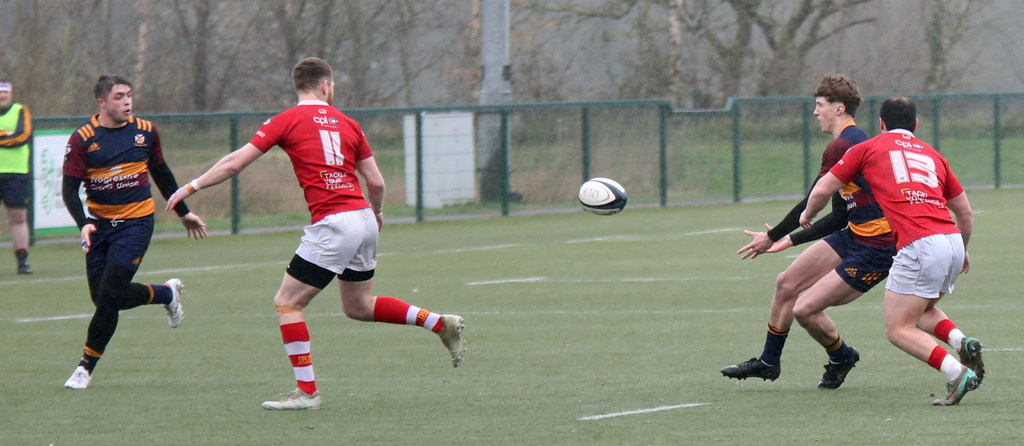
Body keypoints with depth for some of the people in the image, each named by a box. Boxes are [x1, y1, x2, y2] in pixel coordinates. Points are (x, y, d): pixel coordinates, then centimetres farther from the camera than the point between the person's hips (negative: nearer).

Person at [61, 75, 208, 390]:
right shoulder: (82, 139, -6)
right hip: (100, 223, 1)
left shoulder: (145, 132, 2)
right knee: (103, 298, 0)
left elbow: (161, 173, 17)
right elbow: (69, 188, -7)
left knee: (110, 296, -13)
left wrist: (184, 213, 24)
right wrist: (83, 224, -23)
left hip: (136, 222, -1)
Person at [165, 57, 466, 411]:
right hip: (364, 220, 6)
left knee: (287, 304, 2)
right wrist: (377, 212, 33)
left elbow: (234, 163, 0)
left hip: (333, 223, -6)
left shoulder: (287, 120, 1)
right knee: (358, 306, 24)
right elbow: (376, 182, 12)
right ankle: (440, 323, 19)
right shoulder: (347, 123, 13)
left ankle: (307, 391, -3)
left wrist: (191, 187, 11)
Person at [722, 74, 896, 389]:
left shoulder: (841, 147, -19)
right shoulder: (855, 141, 14)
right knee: (787, 283, 12)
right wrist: (791, 239, 24)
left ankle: (841, 358, 17)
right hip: (854, 235, 10)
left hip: (876, 250, -10)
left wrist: (772, 237, -2)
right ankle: (768, 362, 30)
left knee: (805, 309, -11)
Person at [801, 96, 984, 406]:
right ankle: (961, 342, -1)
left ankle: (958, 372, -17)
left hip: (919, 246, -6)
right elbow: (965, 212, 27)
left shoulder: (868, 148, 13)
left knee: (898, 329, 1)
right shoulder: (932, 155, 24)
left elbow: (823, 189, 17)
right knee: (922, 311, 28)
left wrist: (808, 215, 38)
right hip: (953, 241, 6)